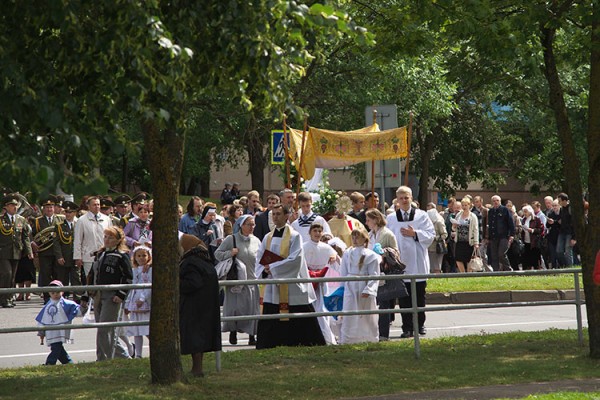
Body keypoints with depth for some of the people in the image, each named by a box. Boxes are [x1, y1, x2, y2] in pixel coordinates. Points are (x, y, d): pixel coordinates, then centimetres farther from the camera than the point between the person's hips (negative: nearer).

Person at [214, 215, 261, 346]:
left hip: (252, 280, 3)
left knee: (252, 308, -1)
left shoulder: (256, 241, 10)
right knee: (235, 306, -3)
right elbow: (217, 254, 1)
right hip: (236, 280, -3)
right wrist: (229, 253, -14)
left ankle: (252, 336, 5)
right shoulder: (231, 239, -1)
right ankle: (233, 332, 16)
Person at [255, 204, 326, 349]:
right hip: (272, 288, 5)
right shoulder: (268, 238, 13)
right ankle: (266, 348, 7)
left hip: (291, 287, -5)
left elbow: (295, 259, -14)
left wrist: (273, 268, -15)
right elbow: (259, 258, 10)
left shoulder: (294, 236, -4)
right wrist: (265, 270, -12)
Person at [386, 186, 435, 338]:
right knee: (404, 299, -2)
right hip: (400, 262, 0)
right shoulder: (391, 219, 8)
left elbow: (431, 235, 0)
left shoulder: (421, 216, 6)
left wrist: (415, 234, -11)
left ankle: (420, 325, 16)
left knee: (419, 296, 6)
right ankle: (407, 327, 1)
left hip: (418, 264, 0)